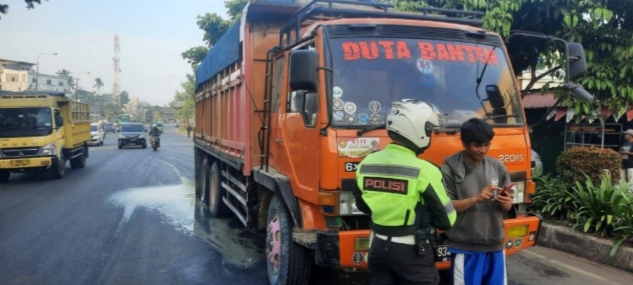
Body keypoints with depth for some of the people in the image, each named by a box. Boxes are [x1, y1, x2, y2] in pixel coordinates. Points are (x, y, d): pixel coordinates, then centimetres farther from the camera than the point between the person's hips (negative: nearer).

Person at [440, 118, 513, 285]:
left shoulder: (497, 167, 5)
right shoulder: (450, 169, -8)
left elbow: (507, 206, 10)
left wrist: (505, 202, -14)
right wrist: (476, 198, -23)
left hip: (495, 245, 5)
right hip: (465, 247, -4)